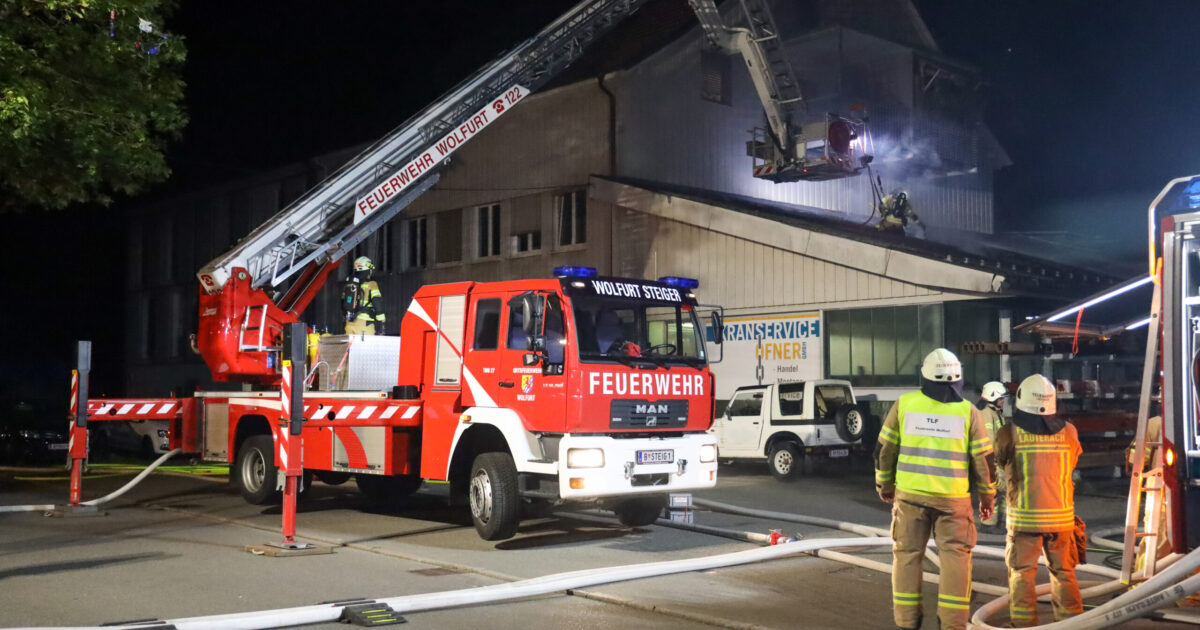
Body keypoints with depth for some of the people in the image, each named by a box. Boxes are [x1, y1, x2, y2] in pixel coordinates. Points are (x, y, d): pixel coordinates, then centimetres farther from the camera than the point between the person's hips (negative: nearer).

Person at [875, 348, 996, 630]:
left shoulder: (904, 404, -1)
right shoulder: (968, 411, -4)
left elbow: (884, 449, 4)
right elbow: (982, 458, 1)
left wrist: (884, 485, 18)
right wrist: (987, 496, 14)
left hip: (910, 493, 1)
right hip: (953, 498, -1)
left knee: (908, 555, 10)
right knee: (955, 557, 8)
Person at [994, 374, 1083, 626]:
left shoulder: (1009, 433, -10)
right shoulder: (1069, 432, -1)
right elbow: (1071, 466, 13)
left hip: (1024, 517, -2)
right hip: (1061, 515, 2)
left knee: (1022, 573, 7)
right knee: (1064, 573, 15)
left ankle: (1024, 623, 6)